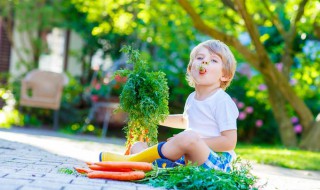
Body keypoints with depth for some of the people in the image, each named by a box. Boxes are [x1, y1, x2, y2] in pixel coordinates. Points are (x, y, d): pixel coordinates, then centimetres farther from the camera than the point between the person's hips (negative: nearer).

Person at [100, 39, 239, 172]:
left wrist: (197, 143, -18)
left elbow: (230, 142, -14)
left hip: (215, 163, -8)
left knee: (189, 136, -38)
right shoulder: (192, 99, 15)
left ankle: (131, 160, -26)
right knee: (137, 146, 0)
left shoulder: (222, 101, -9)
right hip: (187, 160, 8)